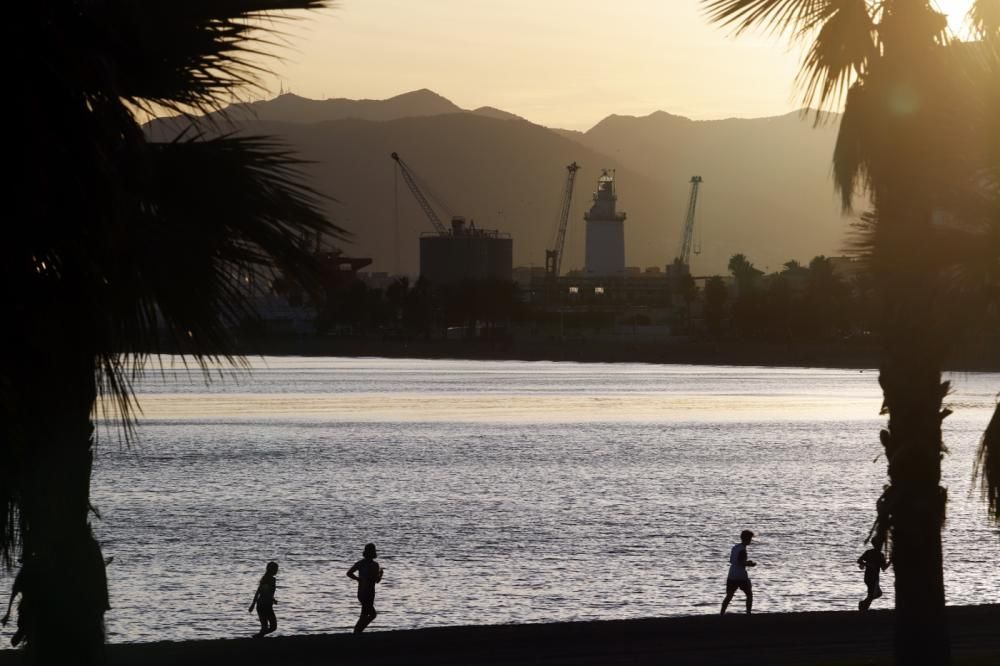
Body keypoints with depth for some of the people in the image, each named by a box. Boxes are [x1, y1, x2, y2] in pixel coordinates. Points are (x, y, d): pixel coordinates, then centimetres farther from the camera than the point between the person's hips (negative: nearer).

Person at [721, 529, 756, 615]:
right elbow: (741, 563, -20)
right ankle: (748, 613, 3)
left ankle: (722, 614, 1)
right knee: (749, 595, 8)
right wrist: (750, 564, -4)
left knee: (729, 596, 9)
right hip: (741, 577, -7)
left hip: (731, 576, 7)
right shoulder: (742, 549, -13)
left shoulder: (735, 547, 12)